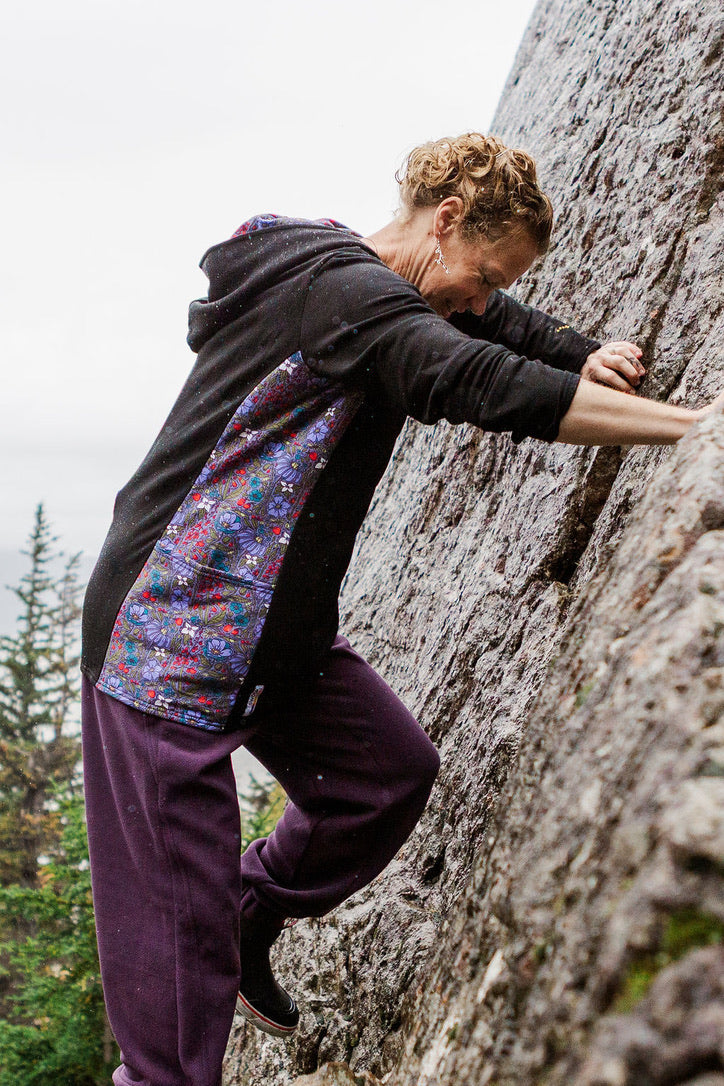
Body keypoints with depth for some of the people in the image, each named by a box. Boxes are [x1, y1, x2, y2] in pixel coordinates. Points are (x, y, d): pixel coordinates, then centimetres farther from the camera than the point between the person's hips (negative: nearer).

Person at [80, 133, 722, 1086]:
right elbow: (490, 387, -31)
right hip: (171, 630, -10)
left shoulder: (373, 292, 13)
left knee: (391, 770, 11)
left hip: (280, 632, 10)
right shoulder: (337, 286, -18)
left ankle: (247, 928, 28)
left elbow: (505, 326, 25)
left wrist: (591, 356, 4)